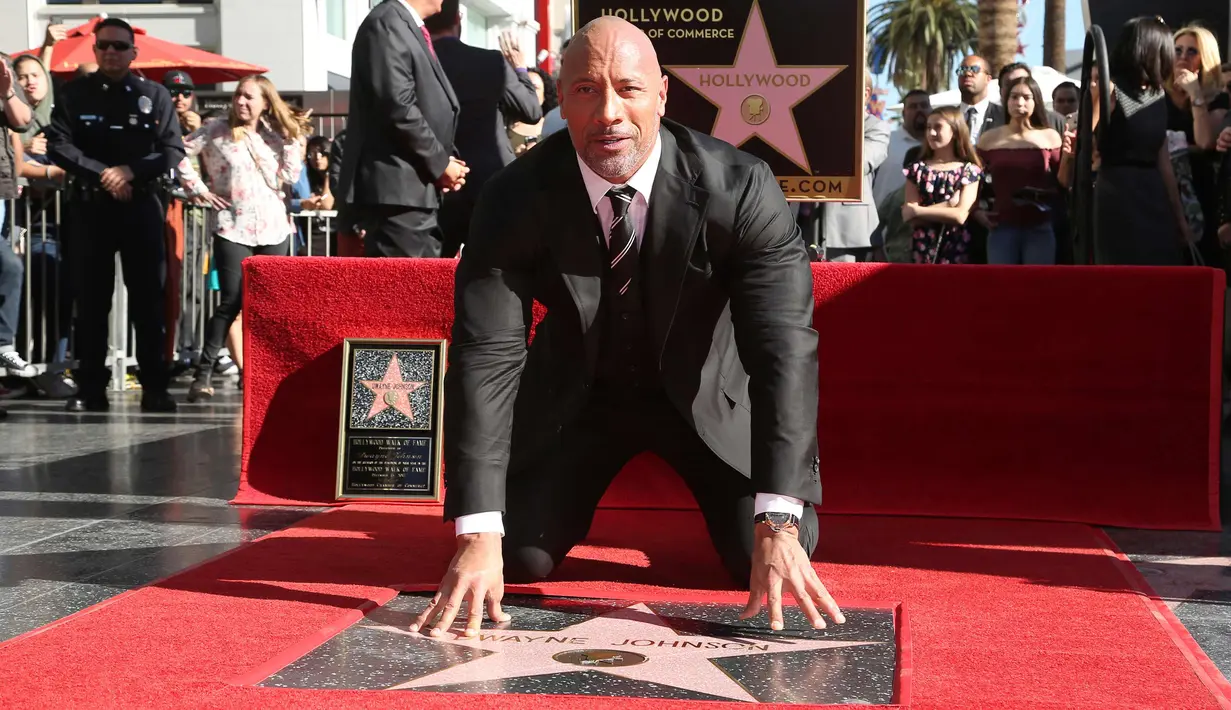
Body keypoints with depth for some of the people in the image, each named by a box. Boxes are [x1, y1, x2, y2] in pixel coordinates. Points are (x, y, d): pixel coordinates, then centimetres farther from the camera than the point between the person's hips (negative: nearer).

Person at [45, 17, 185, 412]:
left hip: (142, 205, 0)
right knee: (93, 297, 2)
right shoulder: (76, 93, 5)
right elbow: (58, 145, -4)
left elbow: (173, 151, 0)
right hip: (93, 205, 0)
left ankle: (154, 387, 4)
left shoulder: (155, 95, 5)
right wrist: (102, 173, -14)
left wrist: (130, 171, -14)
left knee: (147, 297, 0)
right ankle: (91, 388, 6)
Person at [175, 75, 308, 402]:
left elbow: (289, 176, 2)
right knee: (232, 302, -10)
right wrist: (199, 189, -4)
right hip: (233, 229, -4)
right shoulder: (217, 131, 2)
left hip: (273, 229, 4)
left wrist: (293, 139, -2)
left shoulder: (275, 135, 11)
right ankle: (203, 374, -4)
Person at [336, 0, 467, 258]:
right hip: (396, 187, -10)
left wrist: (441, 162, 6)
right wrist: (440, 164, -10)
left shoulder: (411, 28, 19)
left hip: (414, 188, 10)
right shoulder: (387, 24, -11)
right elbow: (398, 109, -19)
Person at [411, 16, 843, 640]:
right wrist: (479, 534, -39)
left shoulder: (740, 189, -29)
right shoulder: (515, 198, -25)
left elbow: (784, 347, -33)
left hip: (708, 392, 0)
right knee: (520, 557, -9)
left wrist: (777, 524, -44)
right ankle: (576, 485, 28)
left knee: (763, 558, -13)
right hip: (577, 390, 1)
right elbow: (487, 353, -28)